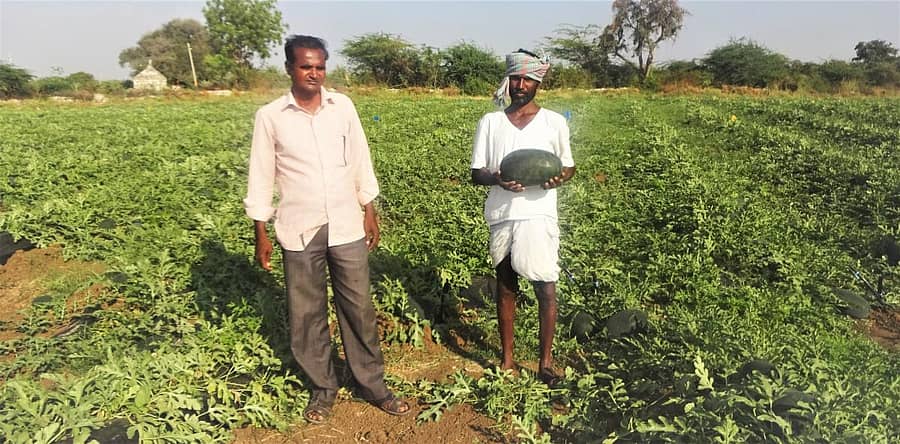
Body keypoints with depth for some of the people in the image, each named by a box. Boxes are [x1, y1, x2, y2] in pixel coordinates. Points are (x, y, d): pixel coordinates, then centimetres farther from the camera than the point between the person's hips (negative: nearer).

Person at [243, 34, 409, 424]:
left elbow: (360, 162, 7)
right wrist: (260, 233, 1)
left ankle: (372, 385, 24)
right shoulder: (269, 116, -4)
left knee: (358, 308, 8)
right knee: (306, 314, 10)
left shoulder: (343, 106, 1)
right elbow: (261, 177, 0)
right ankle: (322, 388, 29)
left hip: (346, 226, 1)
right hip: (299, 231, -1)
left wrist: (369, 212, 7)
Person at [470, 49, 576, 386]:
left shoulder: (554, 122, 2)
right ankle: (506, 358, 26)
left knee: (546, 289, 0)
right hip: (501, 217, 1)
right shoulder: (489, 122, 4)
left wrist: (559, 178, -13)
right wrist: (496, 179, -19)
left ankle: (546, 361, 17)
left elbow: (569, 166, 10)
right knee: (505, 288, 12)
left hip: (538, 216, -1)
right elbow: (476, 173, 4)